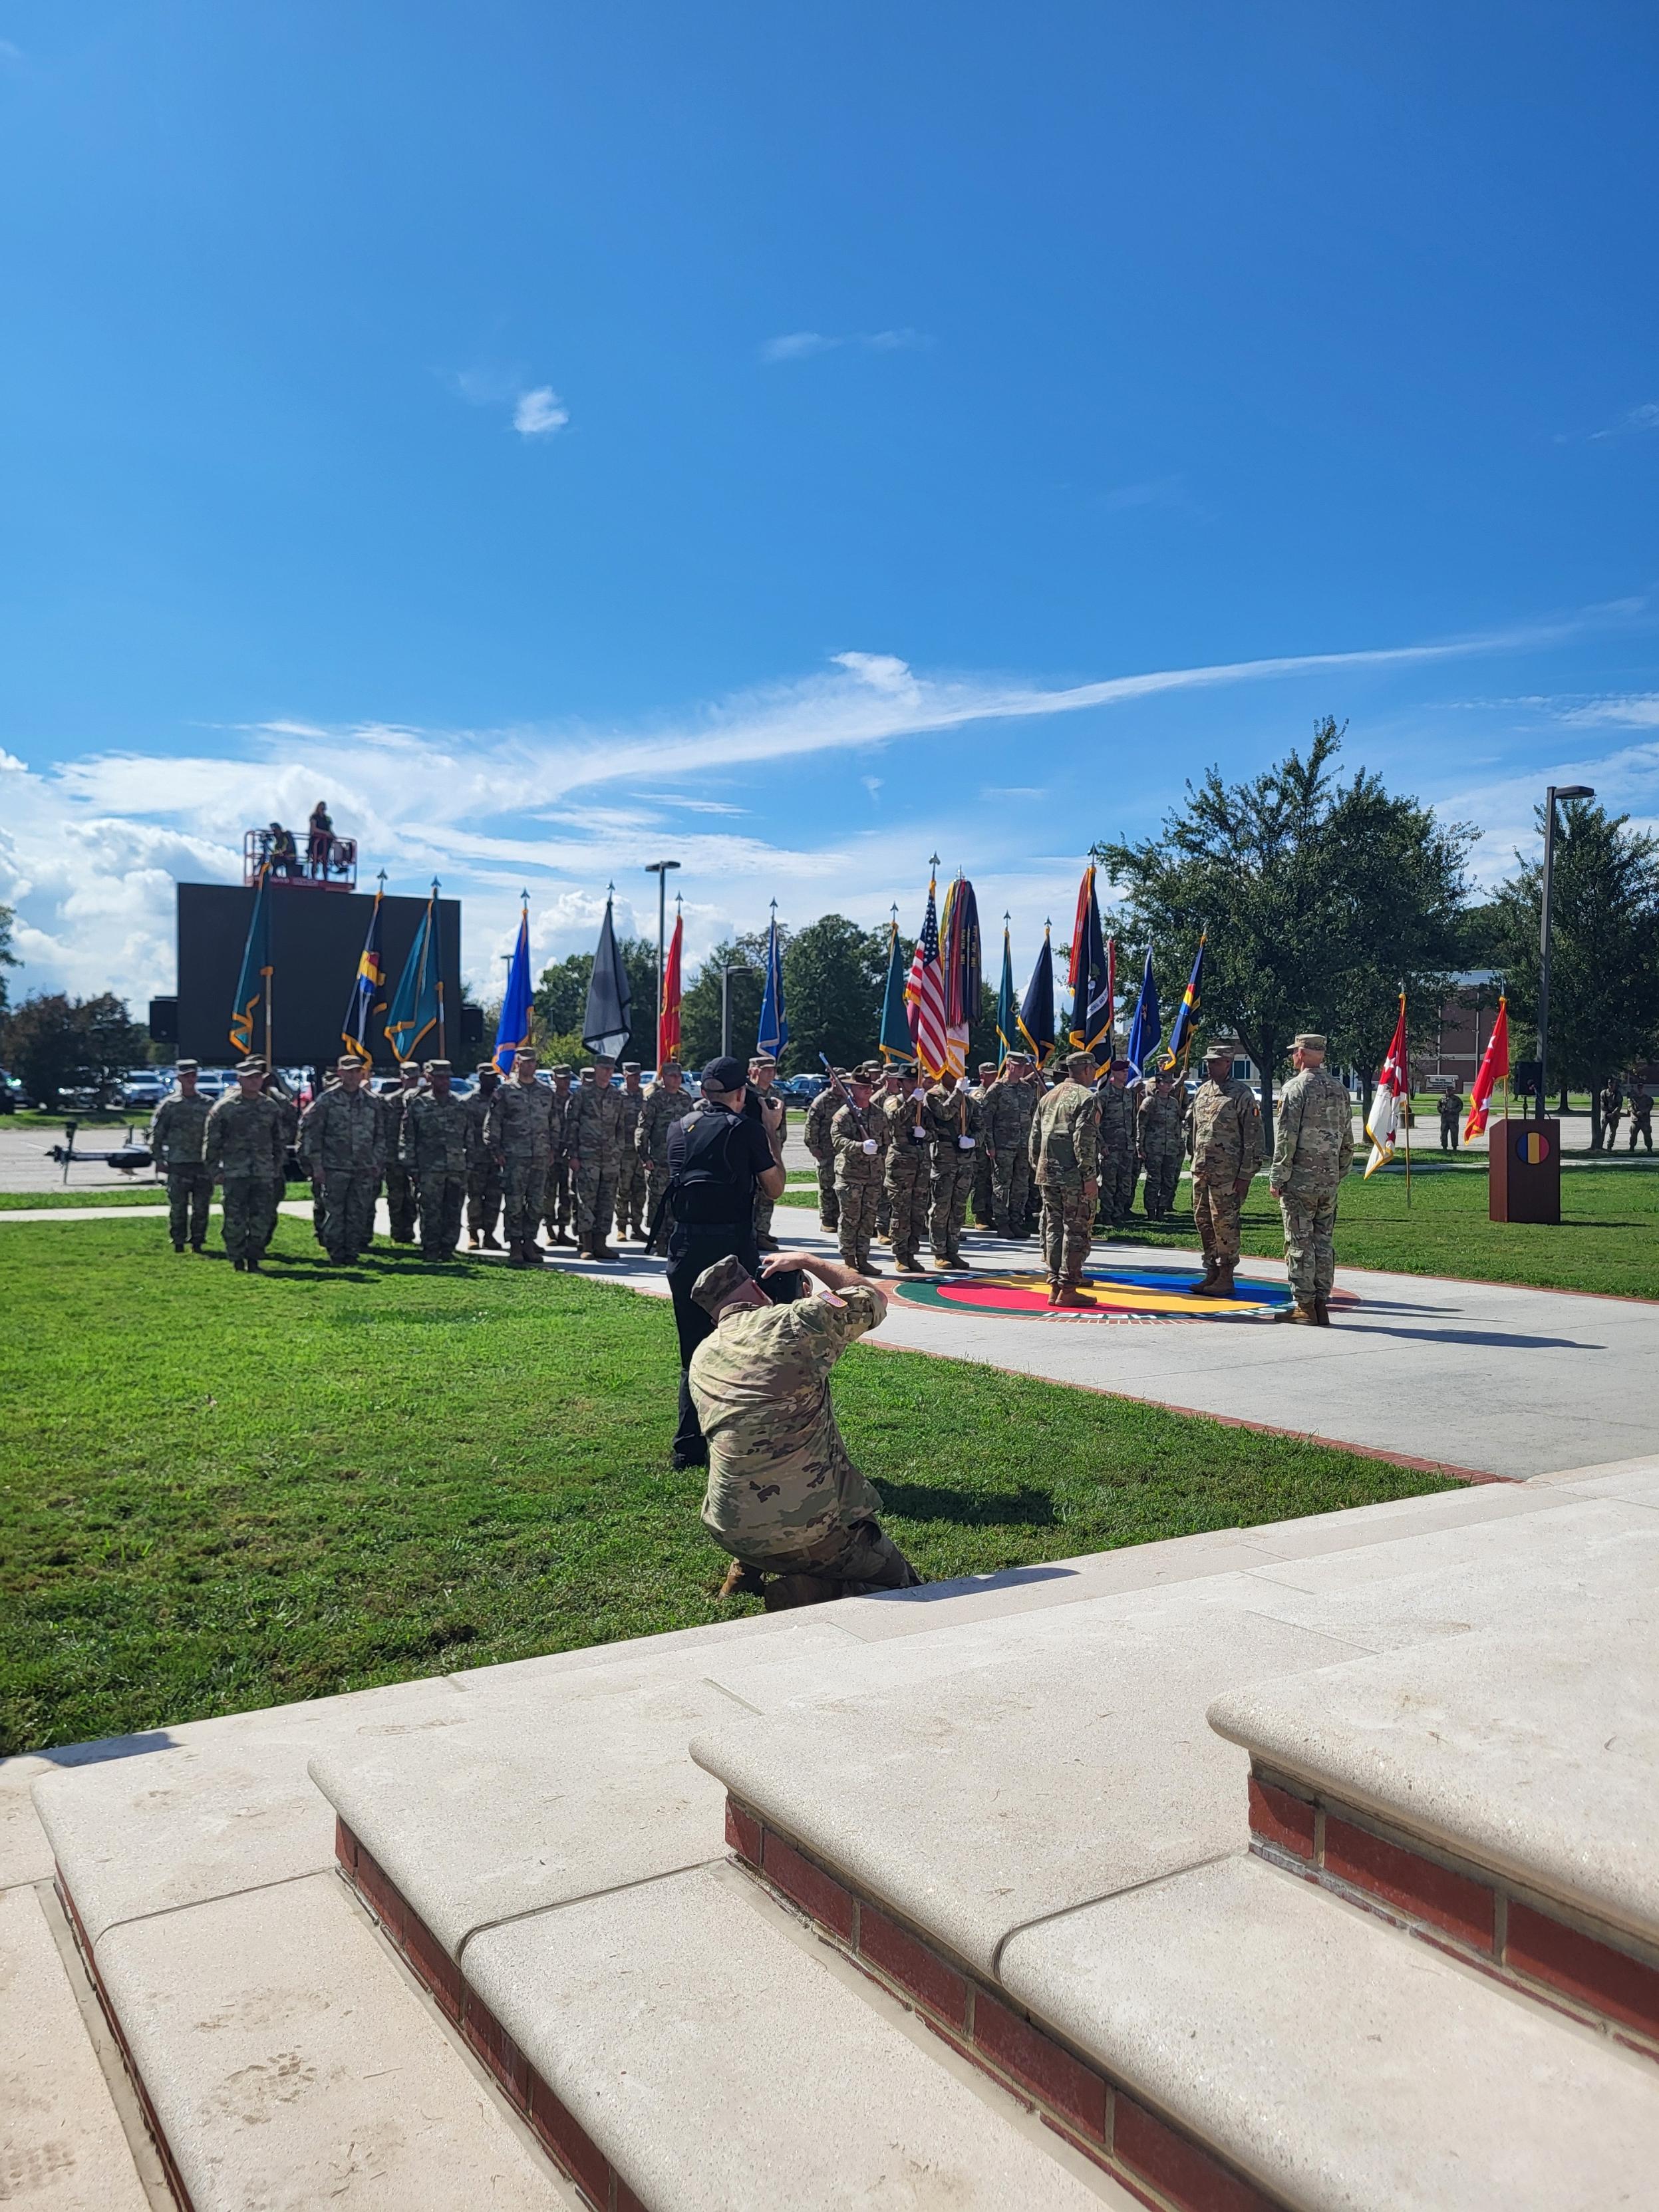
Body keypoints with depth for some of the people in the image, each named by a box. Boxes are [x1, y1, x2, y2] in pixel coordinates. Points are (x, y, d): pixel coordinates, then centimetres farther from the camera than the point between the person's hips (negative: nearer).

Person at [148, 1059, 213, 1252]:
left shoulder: (208, 1104, 8)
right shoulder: (170, 1105, 2)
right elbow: (156, 1133, 3)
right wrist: (158, 1158, -3)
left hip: (202, 1164, 2)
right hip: (178, 1165, -2)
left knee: (201, 1207, 4)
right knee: (178, 1207, 0)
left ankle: (197, 1242, 14)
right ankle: (178, 1243, 9)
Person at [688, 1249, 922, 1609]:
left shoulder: (701, 1357, 9)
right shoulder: (799, 1320, -7)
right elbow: (873, 1300, 10)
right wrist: (807, 1261, 21)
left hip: (730, 1534, 6)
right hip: (813, 1527, -6)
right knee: (901, 1586, 13)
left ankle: (744, 1572, 22)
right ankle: (796, 1594, -8)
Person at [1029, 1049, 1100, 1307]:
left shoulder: (1049, 1097, 15)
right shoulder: (1087, 1098, -8)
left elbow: (1034, 1137, 16)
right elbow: (1084, 1140, -17)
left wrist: (1037, 1169, 21)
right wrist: (1090, 1176, -16)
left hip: (1048, 1175, 7)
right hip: (1074, 1177, -7)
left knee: (1054, 1229, 11)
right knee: (1077, 1231, -2)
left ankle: (1054, 1287, 13)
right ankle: (1068, 1290, -2)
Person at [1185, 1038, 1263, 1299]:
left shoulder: (1242, 1094, -8)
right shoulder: (1202, 1090, 13)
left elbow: (1253, 1137, -10)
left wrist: (1245, 1175, -14)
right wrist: (1195, 1158, 16)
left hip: (1227, 1173, -7)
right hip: (1201, 1170, 7)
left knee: (1224, 1222, -5)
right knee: (1203, 1221, 11)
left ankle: (1225, 1279, 2)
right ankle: (1212, 1273, 21)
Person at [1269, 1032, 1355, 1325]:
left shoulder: (1296, 1088, -10)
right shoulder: (1340, 1090, 12)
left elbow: (1286, 1137, -14)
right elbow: (1347, 1141, 15)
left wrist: (1277, 1177, -9)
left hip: (1300, 1178, -6)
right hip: (1329, 1180, 6)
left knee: (1300, 1243, -2)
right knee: (1324, 1242, 10)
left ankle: (1305, 1305, 0)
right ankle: (1321, 1304, 12)